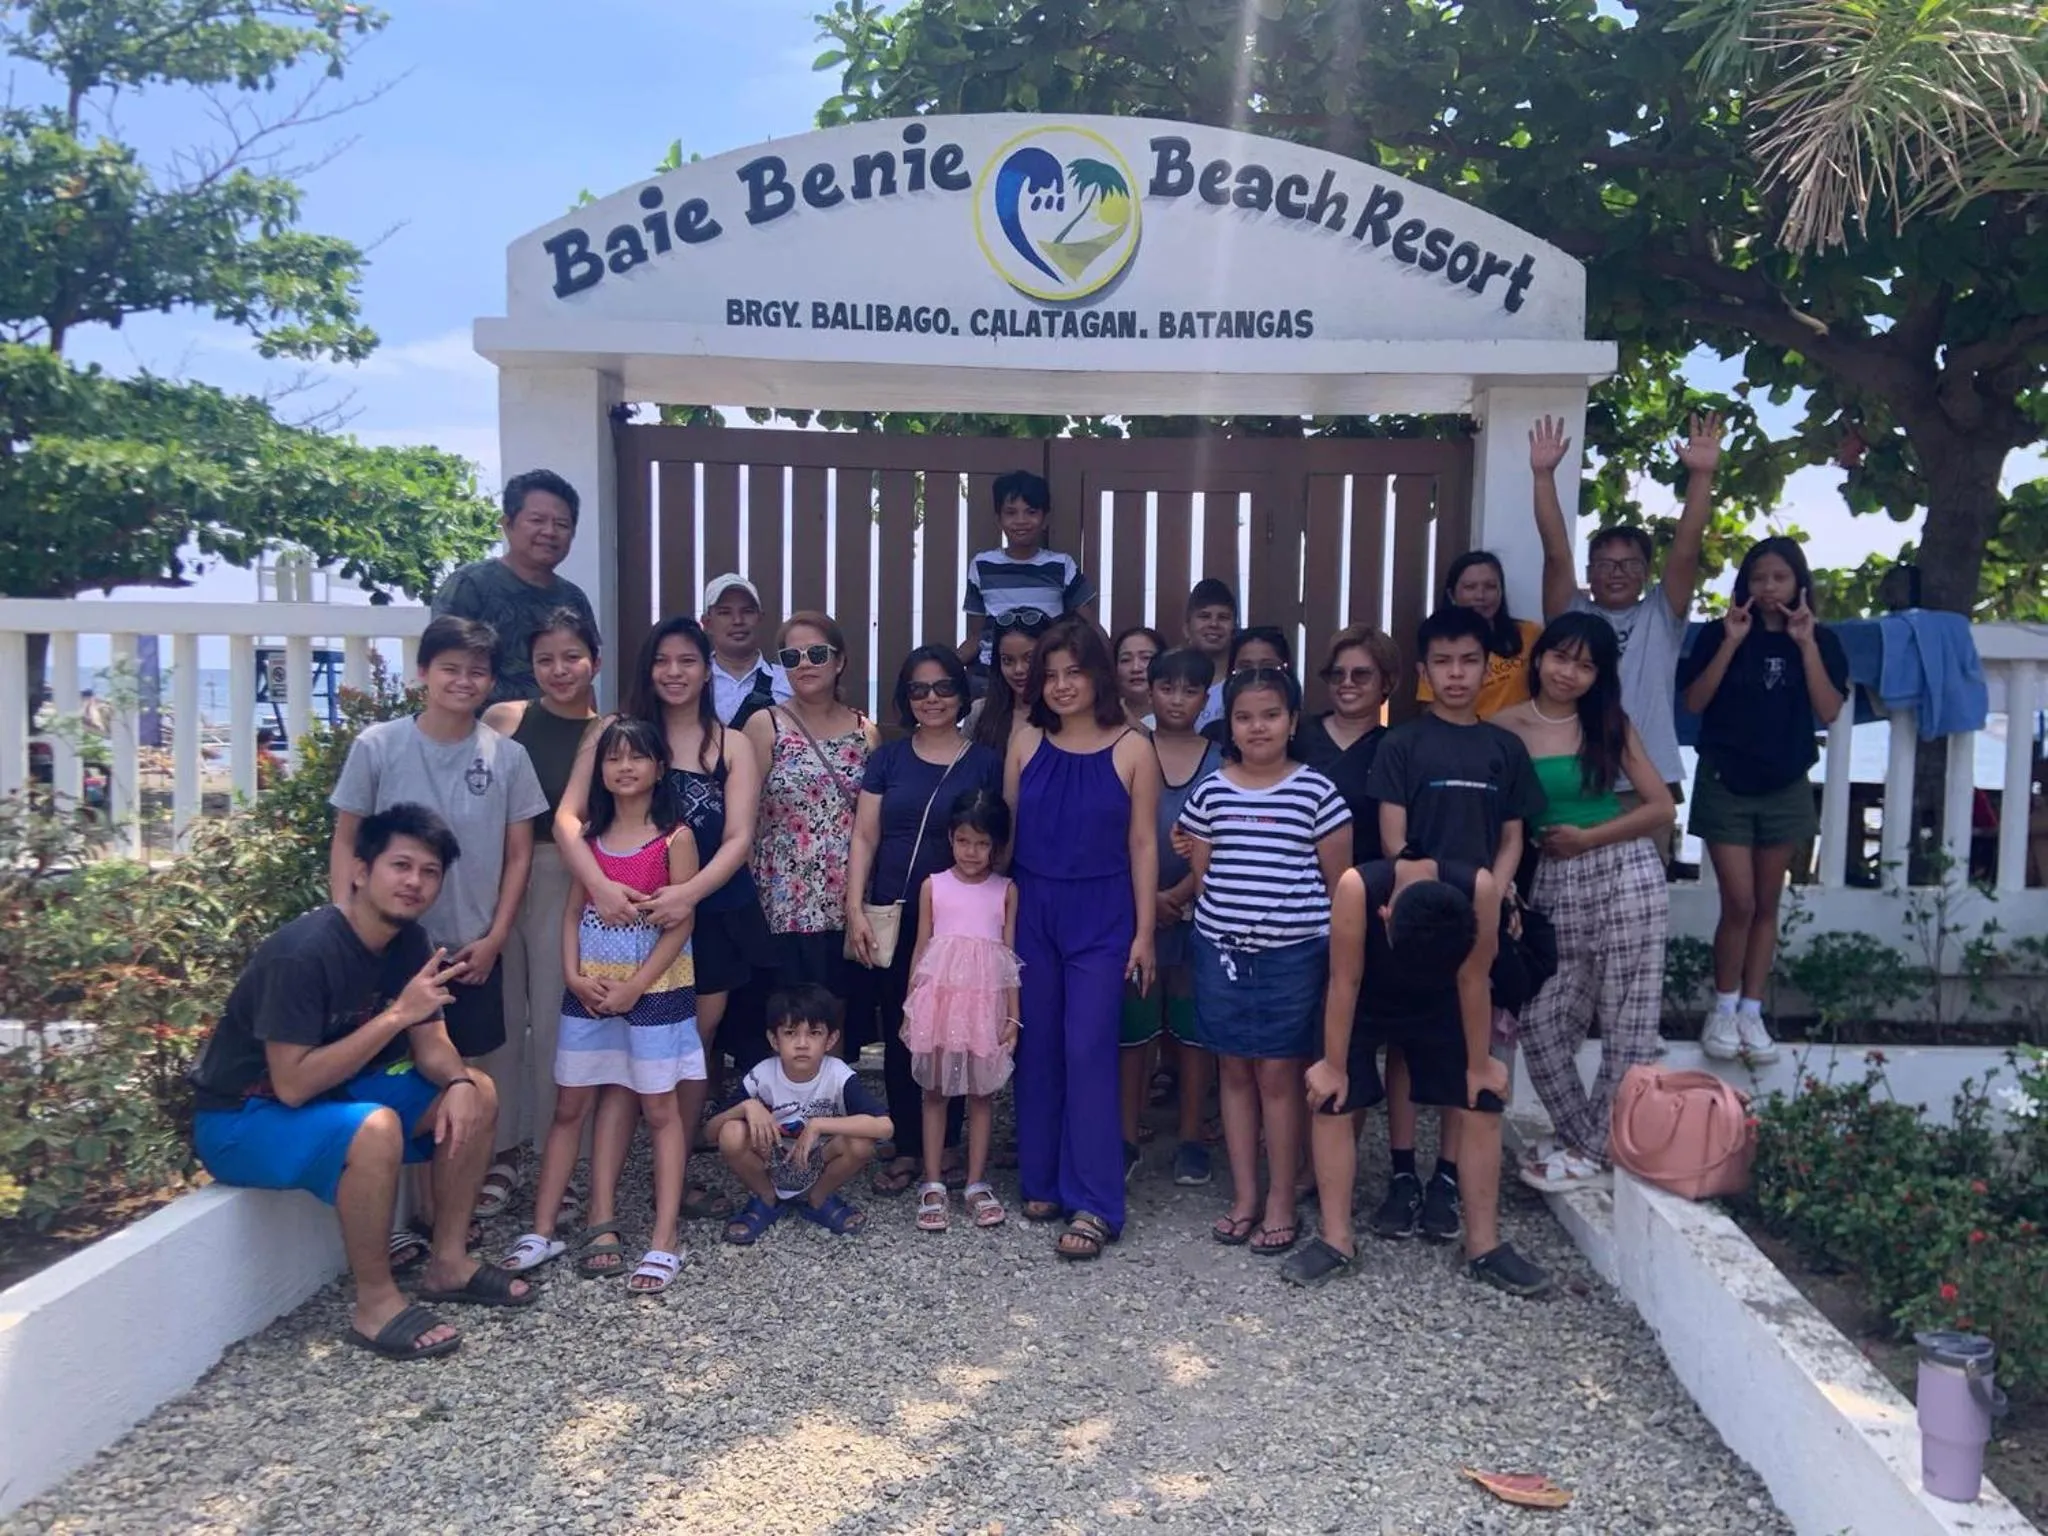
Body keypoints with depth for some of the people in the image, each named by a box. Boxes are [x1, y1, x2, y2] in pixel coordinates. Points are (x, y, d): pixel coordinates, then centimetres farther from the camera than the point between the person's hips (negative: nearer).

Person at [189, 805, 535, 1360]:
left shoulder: (409, 942, -3)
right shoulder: (304, 952, -28)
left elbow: (432, 1047, 2)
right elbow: (293, 1085, -31)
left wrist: (457, 1082, -21)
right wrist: (397, 1014, -32)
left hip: (332, 1092, 9)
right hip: (241, 1120, -8)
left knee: (476, 1094, 0)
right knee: (375, 1129, -36)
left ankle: (448, 1263, 9)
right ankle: (376, 1303, -17)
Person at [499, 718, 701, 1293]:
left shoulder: (674, 837, -6)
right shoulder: (589, 835, 7)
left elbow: (680, 923, -9)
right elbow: (572, 913, 7)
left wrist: (634, 987, -14)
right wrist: (573, 975, -7)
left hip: (656, 987, -4)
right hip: (590, 988, 5)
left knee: (659, 1108, 0)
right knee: (569, 1107, 10)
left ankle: (665, 1241, 3)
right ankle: (543, 1230, 19)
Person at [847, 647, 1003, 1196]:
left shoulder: (985, 763, 2)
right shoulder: (888, 758, 7)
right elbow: (864, 837, 4)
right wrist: (855, 910, -5)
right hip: (892, 917, 2)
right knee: (898, 1033, 5)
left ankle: (944, 1148, 18)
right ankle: (907, 1147, 17)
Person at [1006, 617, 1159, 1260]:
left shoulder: (1132, 750, -3)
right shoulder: (1027, 743, 4)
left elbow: (1143, 844, -3)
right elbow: (1005, 831, 7)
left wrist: (1144, 932, -5)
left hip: (1101, 918, -3)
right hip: (1032, 913, 3)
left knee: (1088, 1052, -5)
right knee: (1036, 1050, 9)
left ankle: (1094, 1204, 1)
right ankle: (1041, 1181, 24)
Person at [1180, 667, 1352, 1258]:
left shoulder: (1316, 791, -4)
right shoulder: (1210, 792, 3)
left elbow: (1340, 882, 1)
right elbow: (1201, 876, 11)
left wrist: (1339, 956, 1)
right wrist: (1217, 925, 5)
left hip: (1293, 954, -3)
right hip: (1221, 951, 3)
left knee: (1278, 1075, 2)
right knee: (1235, 1071, 10)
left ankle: (1280, 1202, 15)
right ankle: (1243, 1196, 21)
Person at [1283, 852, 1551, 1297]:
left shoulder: (1479, 889, -35)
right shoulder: (1357, 887, -39)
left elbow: (1472, 981, -20)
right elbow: (1345, 982, -27)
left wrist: (1479, 1064, -10)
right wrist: (1334, 1065, -17)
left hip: (1438, 1006, 2)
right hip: (1361, 1007, -1)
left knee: (1481, 1107, -2)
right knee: (1333, 1107, -8)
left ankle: (1484, 1246, 8)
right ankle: (1337, 1241, 2)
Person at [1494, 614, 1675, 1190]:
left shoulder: (1611, 725, 2)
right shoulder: (1506, 727, -1)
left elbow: (1661, 807, 2)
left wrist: (1588, 838, -7)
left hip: (1625, 873, 0)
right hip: (1553, 884, 1)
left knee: (1626, 1026, 3)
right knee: (1538, 1022, 1)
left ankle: (1594, 1149, 18)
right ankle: (1577, 1135, 23)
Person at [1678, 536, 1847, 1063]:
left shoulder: (1820, 639, 2)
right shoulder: (1720, 633, -3)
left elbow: (1829, 711, -9)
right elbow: (1694, 703, -10)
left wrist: (1806, 644, -15)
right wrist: (1731, 643, -17)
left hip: (1785, 789, 2)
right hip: (1725, 784, -2)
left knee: (1767, 905, 8)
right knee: (1739, 903, -6)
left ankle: (1751, 1013, 17)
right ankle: (1723, 1009, 10)